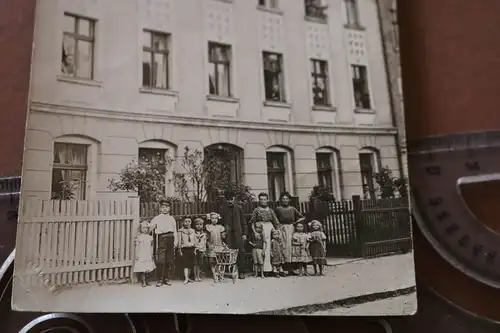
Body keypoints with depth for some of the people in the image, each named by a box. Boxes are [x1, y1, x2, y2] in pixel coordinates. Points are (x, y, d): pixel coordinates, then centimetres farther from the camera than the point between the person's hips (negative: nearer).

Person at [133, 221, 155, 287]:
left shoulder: (150, 237, 6)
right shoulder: (139, 237, -3)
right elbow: (137, 247, -2)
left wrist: (152, 254, 9)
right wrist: (136, 255, -6)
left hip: (148, 256, 4)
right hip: (141, 256, -3)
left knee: (147, 269, 8)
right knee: (142, 269, -5)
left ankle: (146, 281, 19)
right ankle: (143, 282, 2)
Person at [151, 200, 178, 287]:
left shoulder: (172, 218, 19)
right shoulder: (157, 218, 13)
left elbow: (175, 231, 15)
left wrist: (175, 241, 6)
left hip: (170, 238, 3)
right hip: (162, 238, -2)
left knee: (170, 260, 2)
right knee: (161, 260, -9)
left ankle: (167, 279, 12)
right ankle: (160, 280, 0)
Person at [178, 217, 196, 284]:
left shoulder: (192, 230, 13)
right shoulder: (181, 231, 1)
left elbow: (195, 240, 15)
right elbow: (179, 241, 0)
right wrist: (180, 250, -4)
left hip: (191, 249, 4)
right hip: (184, 249, -4)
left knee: (191, 264, 5)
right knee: (185, 264, -10)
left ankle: (188, 277, 17)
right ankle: (186, 278, -13)